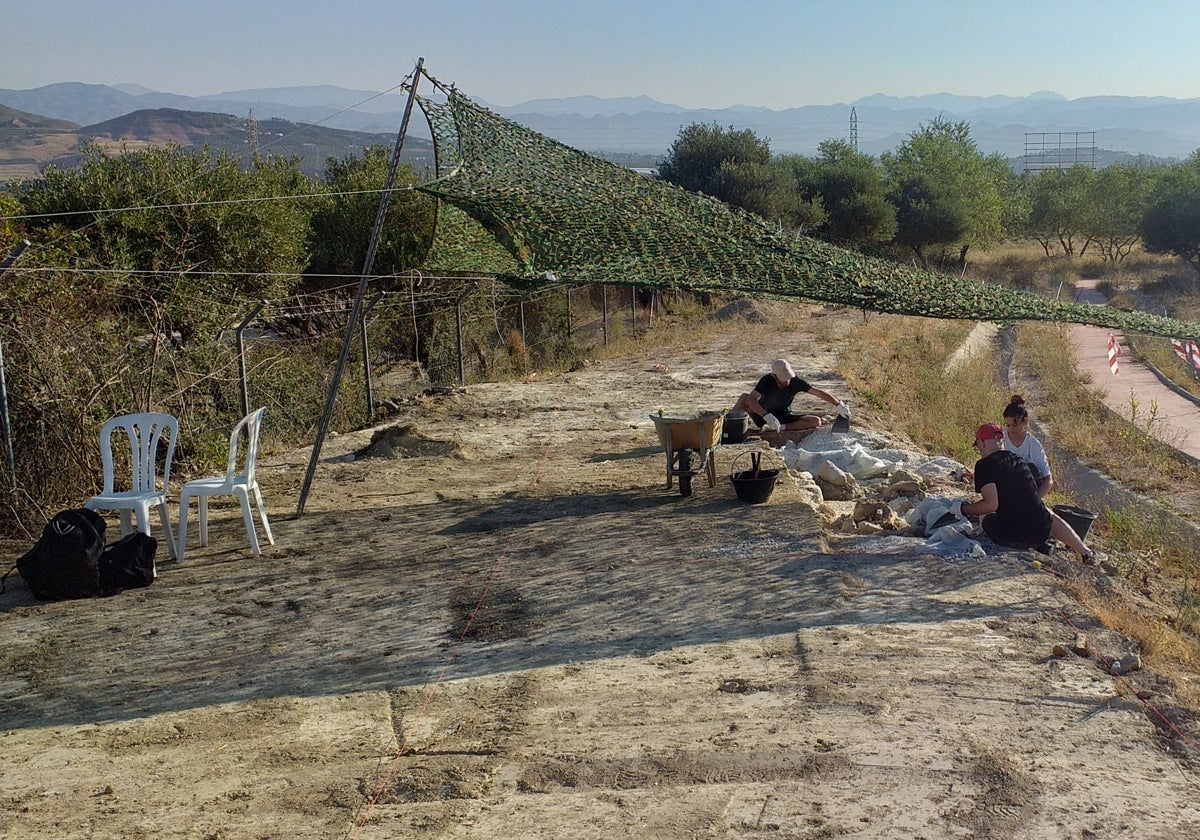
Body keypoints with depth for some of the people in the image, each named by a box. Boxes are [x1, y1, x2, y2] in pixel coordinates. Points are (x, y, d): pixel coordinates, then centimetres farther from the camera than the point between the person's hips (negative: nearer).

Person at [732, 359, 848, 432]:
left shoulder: (795, 382, -18)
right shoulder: (767, 381, -24)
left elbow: (819, 393, -13)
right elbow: (750, 400, -38)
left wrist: (839, 404, -22)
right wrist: (767, 416, -51)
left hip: (784, 418, 3)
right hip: (763, 415, -3)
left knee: (816, 421, -20)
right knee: (744, 397, -30)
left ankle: (781, 428, -25)